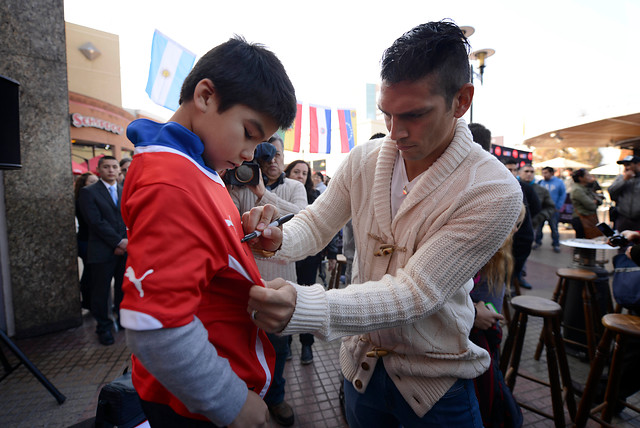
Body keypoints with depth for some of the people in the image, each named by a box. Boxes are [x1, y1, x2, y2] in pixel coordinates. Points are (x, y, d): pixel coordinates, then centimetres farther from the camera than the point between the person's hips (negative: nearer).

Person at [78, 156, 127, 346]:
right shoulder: (88, 192, -1)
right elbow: (97, 222, -10)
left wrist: (127, 242, -6)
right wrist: (119, 241, -12)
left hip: (125, 250, 3)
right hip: (102, 251, -3)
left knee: (124, 289, 10)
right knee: (101, 292, 6)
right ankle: (103, 327, 22)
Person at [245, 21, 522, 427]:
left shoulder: (495, 192, -23)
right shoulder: (364, 158, -9)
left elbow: (412, 293, -28)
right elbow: (316, 223, -4)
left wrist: (304, 308, -40)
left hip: (435, 382, -3)